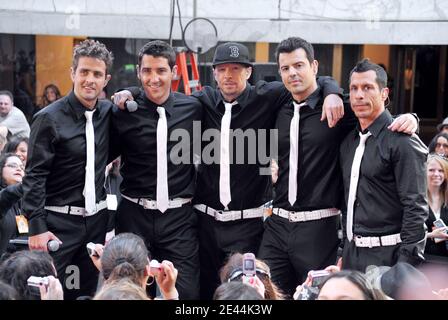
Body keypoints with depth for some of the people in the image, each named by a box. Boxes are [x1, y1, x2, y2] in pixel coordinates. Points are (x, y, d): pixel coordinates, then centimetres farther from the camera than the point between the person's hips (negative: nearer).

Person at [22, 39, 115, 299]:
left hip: (97, 220, 5)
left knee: (87, 292, 14)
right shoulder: (50, 118, -11)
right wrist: (37, 227, -17)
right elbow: (35, 176, -11)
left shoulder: (108, 112, 5)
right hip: (58, 222, -5)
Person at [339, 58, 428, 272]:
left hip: (386, 255, -7)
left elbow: (416, 209, -15)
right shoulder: (349, 141, 13)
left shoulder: (402, 141, -10)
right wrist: (344, 253, 13)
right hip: (352, 253, 7)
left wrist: (405, 267, -19)